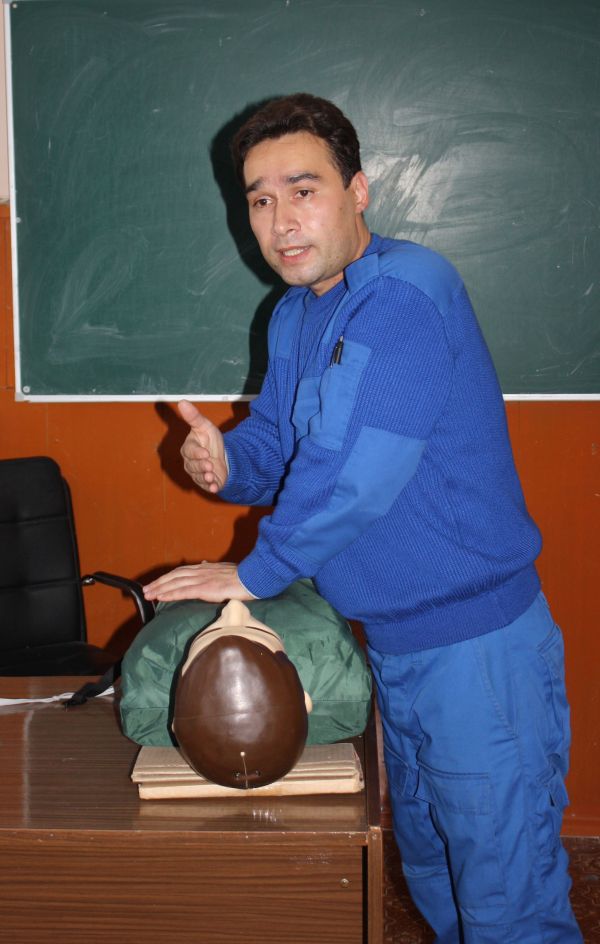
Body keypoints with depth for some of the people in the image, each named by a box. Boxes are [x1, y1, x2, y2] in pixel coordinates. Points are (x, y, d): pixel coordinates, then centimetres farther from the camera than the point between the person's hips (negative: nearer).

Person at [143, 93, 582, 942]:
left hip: (476, 643, -9)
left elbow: (352, 472, -28)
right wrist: (227, 464, -7)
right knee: (427, 864, 25)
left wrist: (256, 572, -16)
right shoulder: (295, 315, 9)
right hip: (393, 642, 9)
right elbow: (275, 439, 16)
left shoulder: (404, 294, -22)